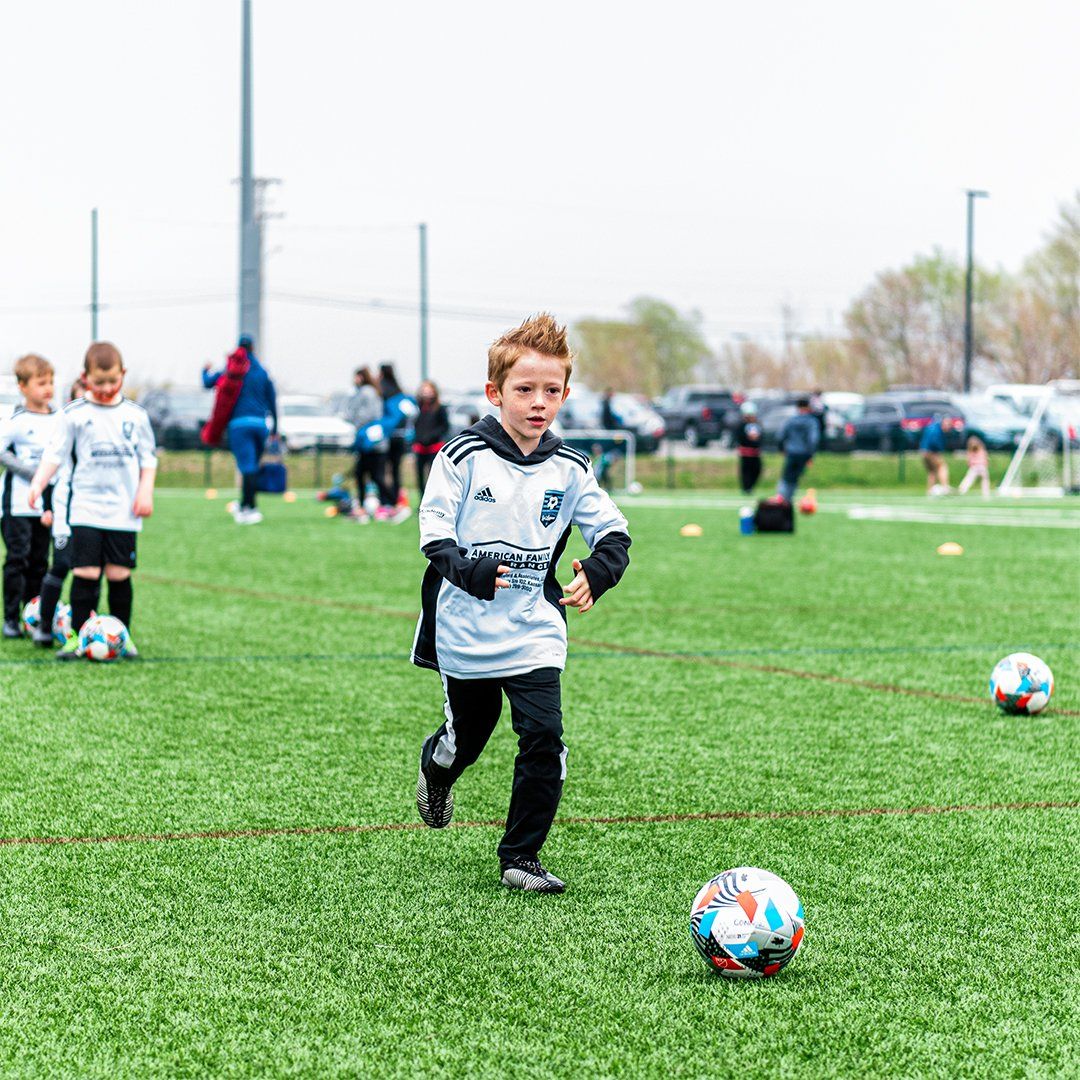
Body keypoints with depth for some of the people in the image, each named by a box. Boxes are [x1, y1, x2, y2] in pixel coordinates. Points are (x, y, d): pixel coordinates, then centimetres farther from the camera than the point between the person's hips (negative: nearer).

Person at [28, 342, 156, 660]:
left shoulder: (135, 414, 7)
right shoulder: (73, 414, 1)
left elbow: (148, 457, 13)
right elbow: (55, 454, 0)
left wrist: (145, 491, 2)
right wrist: (39, 483, -15)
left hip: (124, 510, 2)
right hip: (86, 509, -2)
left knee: (119, 574, 2)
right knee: (86, 572, -8)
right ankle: (78, 636, -2)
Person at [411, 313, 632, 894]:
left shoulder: (569, 470, 0)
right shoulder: (463, 456, -9)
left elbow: (613, 534, 5)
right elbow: (433, 531, -9)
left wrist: (597, 572, -16)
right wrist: (470, 571, -27)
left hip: (535, 632, 2)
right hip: (465, 632, -1)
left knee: (544, 739, -12)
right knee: (468, 736, 16)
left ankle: (520, 856, 3)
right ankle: (436, 768, 54)